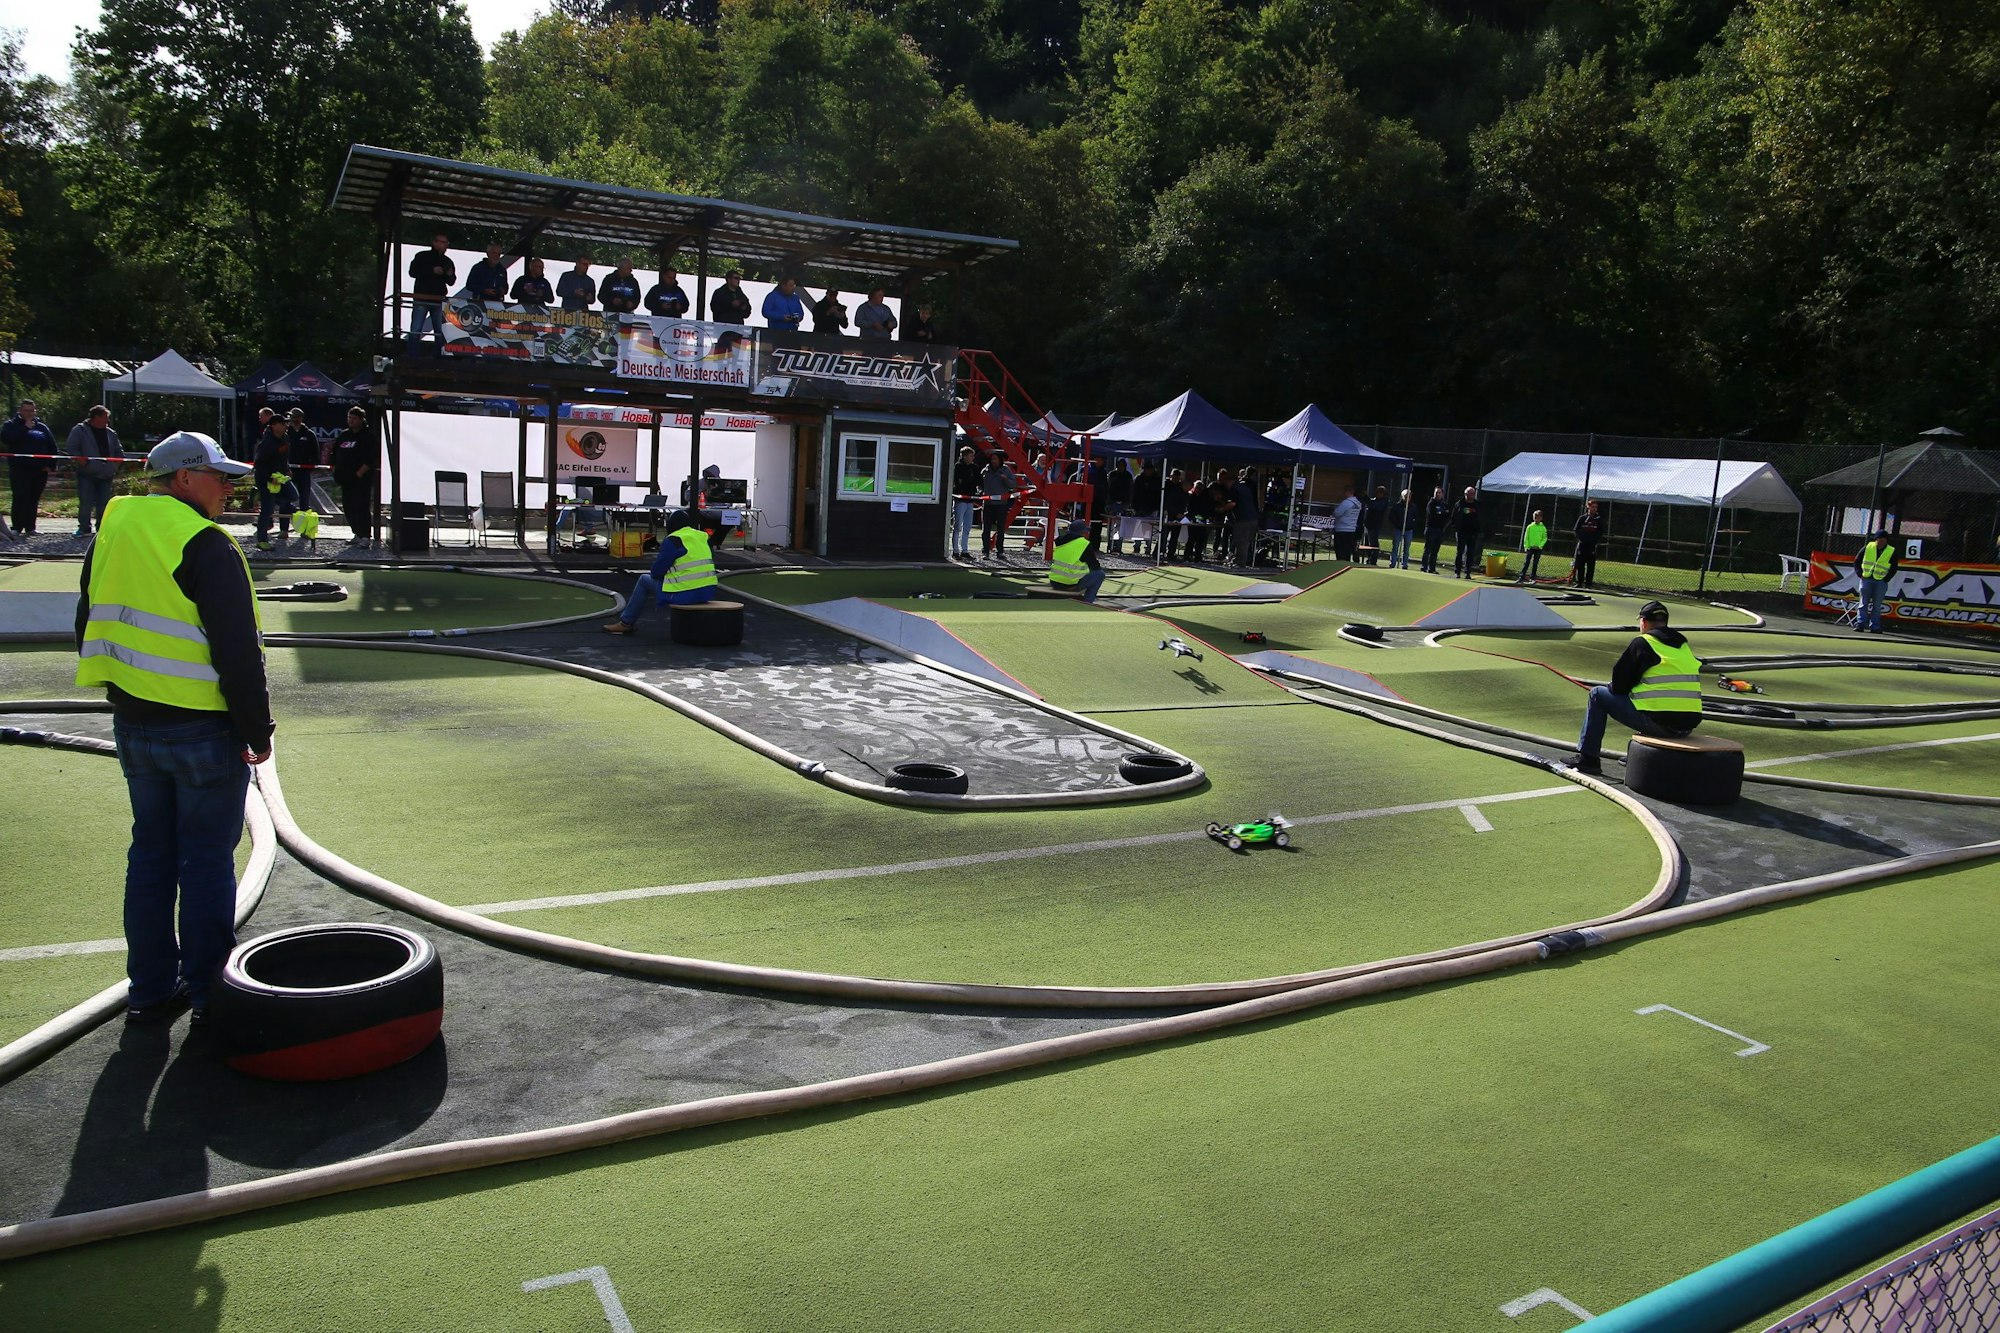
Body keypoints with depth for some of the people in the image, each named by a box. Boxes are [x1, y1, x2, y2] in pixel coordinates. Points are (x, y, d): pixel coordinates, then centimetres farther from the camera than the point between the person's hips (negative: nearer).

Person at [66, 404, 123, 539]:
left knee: (104, 504, 6)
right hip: (87, 474, -4)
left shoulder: (111, 434, 15)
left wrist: (116, 465, 7)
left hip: (106, 475, 4)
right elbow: (70, 448, -2)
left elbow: (119, 451, 22)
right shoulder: (79, 430, 0)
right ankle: (84, 528, 3)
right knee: (86, 503, -6)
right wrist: (79, 458, -16)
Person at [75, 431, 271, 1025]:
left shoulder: (111, 533, 9)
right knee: (207, 860, 4)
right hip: (203, 728, -7)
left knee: (150, 851, 17)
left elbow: (90, 628, 18)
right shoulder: (204, 544, -16)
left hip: (131, 725, 7)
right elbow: (238, 651, -18)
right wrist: (259, 731, -10)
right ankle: (208, 992, 13)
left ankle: (149, 990, 25)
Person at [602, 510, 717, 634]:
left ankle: (626, 622, 23)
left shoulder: (673, 540, -9)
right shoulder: (702, 538, 13)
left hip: (685, 595, -7)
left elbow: (656, 572, -5)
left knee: (645, 580, 16)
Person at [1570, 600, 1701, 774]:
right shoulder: (1683, 645, 18)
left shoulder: (1642, 643, -1)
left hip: (1656, 721, -7)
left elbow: (1618, 685, 0)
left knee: (1598, 694, 10)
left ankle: (1587, 758, 10)